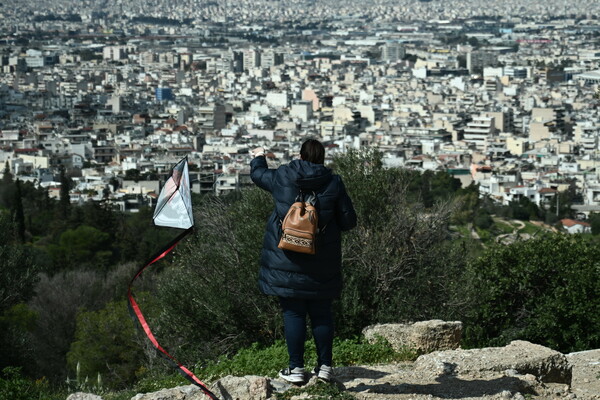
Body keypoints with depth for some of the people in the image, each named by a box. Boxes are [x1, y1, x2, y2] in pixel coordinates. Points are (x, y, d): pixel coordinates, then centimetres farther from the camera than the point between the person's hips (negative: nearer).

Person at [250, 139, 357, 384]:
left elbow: (257, 174, 17)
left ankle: (296, 368, 5)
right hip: (322, 263, 1)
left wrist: (258, 158, 39)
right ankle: (325, 366, 15)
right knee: (321, 313, 10)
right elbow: (348, 221, -1)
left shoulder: (282, 178, -4)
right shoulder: (333, 183, -4)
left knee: (293, 313, 3)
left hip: (287, 260, -1)